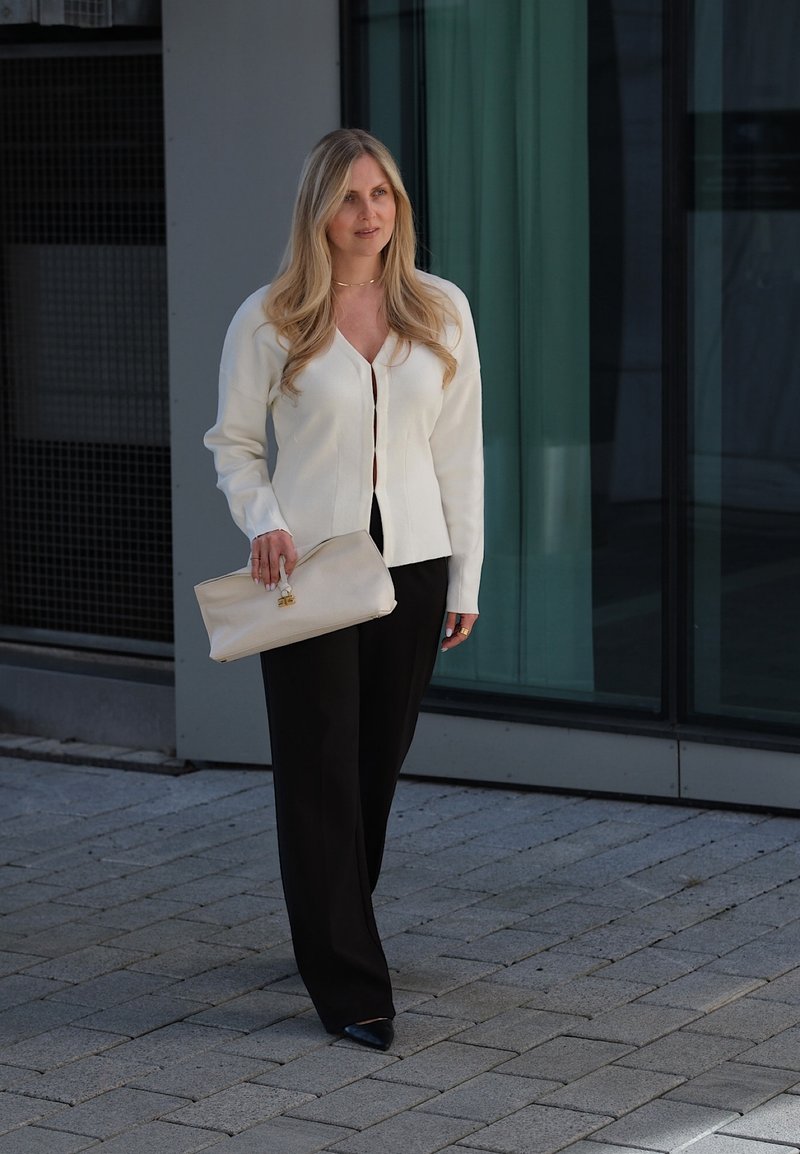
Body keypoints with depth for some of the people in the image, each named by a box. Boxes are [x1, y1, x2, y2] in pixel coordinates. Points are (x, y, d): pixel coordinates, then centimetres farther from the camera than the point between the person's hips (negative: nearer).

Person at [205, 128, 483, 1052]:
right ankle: (349, 986, -1)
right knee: (322, 774, -4)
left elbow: (458, 448, 8)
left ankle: (330, 934, 32)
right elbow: (232, 440, 6)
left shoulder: (442, 311, 4)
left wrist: (465, 577, 7)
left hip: (411, 565, 3)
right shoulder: (268, 320, -3)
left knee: (378, 764, 11)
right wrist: (263, 523, -13)